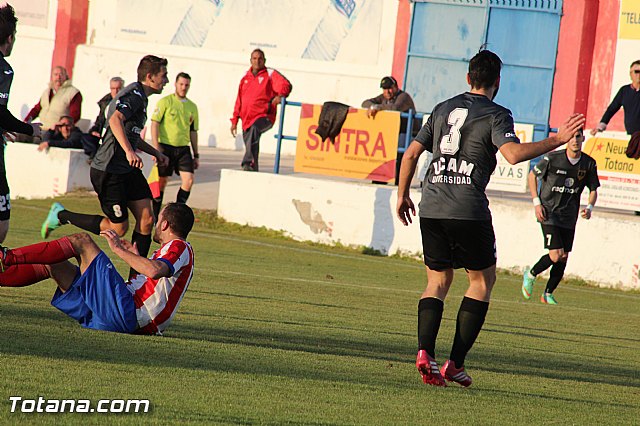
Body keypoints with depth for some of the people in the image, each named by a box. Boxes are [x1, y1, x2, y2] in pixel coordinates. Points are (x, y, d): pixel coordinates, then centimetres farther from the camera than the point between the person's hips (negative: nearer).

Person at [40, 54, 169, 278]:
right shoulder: (133, 95, -14)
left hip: (127, 170, 10)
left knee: (146, 219, -3)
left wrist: (155, 152, 30)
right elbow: (116, 120, -34)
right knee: (118, 227, -4)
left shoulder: (140, 97, 18)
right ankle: (61, 215, 12)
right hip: (108, 171, -10)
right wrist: (129, 151, -45)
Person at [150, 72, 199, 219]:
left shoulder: (192, 107, 13)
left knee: (188, 180, -11)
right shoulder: (165, 102, -2)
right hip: (166, 147, -4)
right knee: (162, 182, 1)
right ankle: (155, 216, 14)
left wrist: (196, 155, 17)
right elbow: (154, 123, -7)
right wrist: (156, 147, -16)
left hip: (183, 148, 4)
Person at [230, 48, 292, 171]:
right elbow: (239, 101, 23)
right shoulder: (246, 77, 19)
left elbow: (285, 84, -12)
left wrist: (280, 95, -34)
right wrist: (234, 121, 20)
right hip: (247, 120, 6)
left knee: (254, 129, -36)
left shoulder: (270, 74, 5)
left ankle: (248, 163, -47)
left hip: (264, 117, -6)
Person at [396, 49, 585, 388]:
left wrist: (402, 196, 25)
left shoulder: (443, 109, 16)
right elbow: (513, 153, -19)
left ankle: (425, 351, -9)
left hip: (431, 208, 5)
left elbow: (411, 154, 16)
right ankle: (455, 363, 2)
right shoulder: (495, 115, -1)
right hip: (469, 213, -5)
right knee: (482, 280, 11)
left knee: (438, 281, 14)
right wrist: (557, 140, -12)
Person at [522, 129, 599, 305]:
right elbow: (532, 175, 3)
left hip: (569, 217, 4)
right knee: (555, 255, -16)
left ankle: (548, 294, 24)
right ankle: (530, 275, 12)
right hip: (549, 213, -4)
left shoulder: (589, 164, -1)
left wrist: (589, 207, -8)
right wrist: (537, 203, -5)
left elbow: (593, 190, 12)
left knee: (563, 259, 5)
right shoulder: (553, 158, -11)